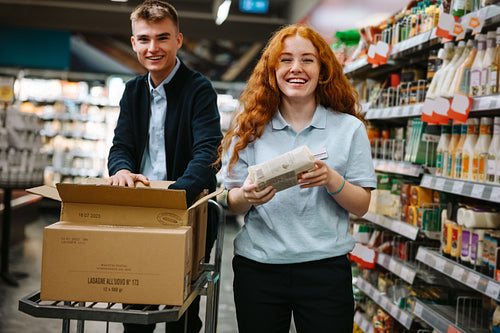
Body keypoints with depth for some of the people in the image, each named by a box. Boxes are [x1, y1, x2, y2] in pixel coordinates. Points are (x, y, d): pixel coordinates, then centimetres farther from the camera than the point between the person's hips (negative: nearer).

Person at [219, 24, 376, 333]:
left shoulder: (349, 128, 1)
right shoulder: (250, 128, 4)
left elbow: (362, 206, 1)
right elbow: (232, 204, 5)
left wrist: (331, 180, -19)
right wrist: (247, 196, -17)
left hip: (325, 269, -1)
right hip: (258, 268, 1)